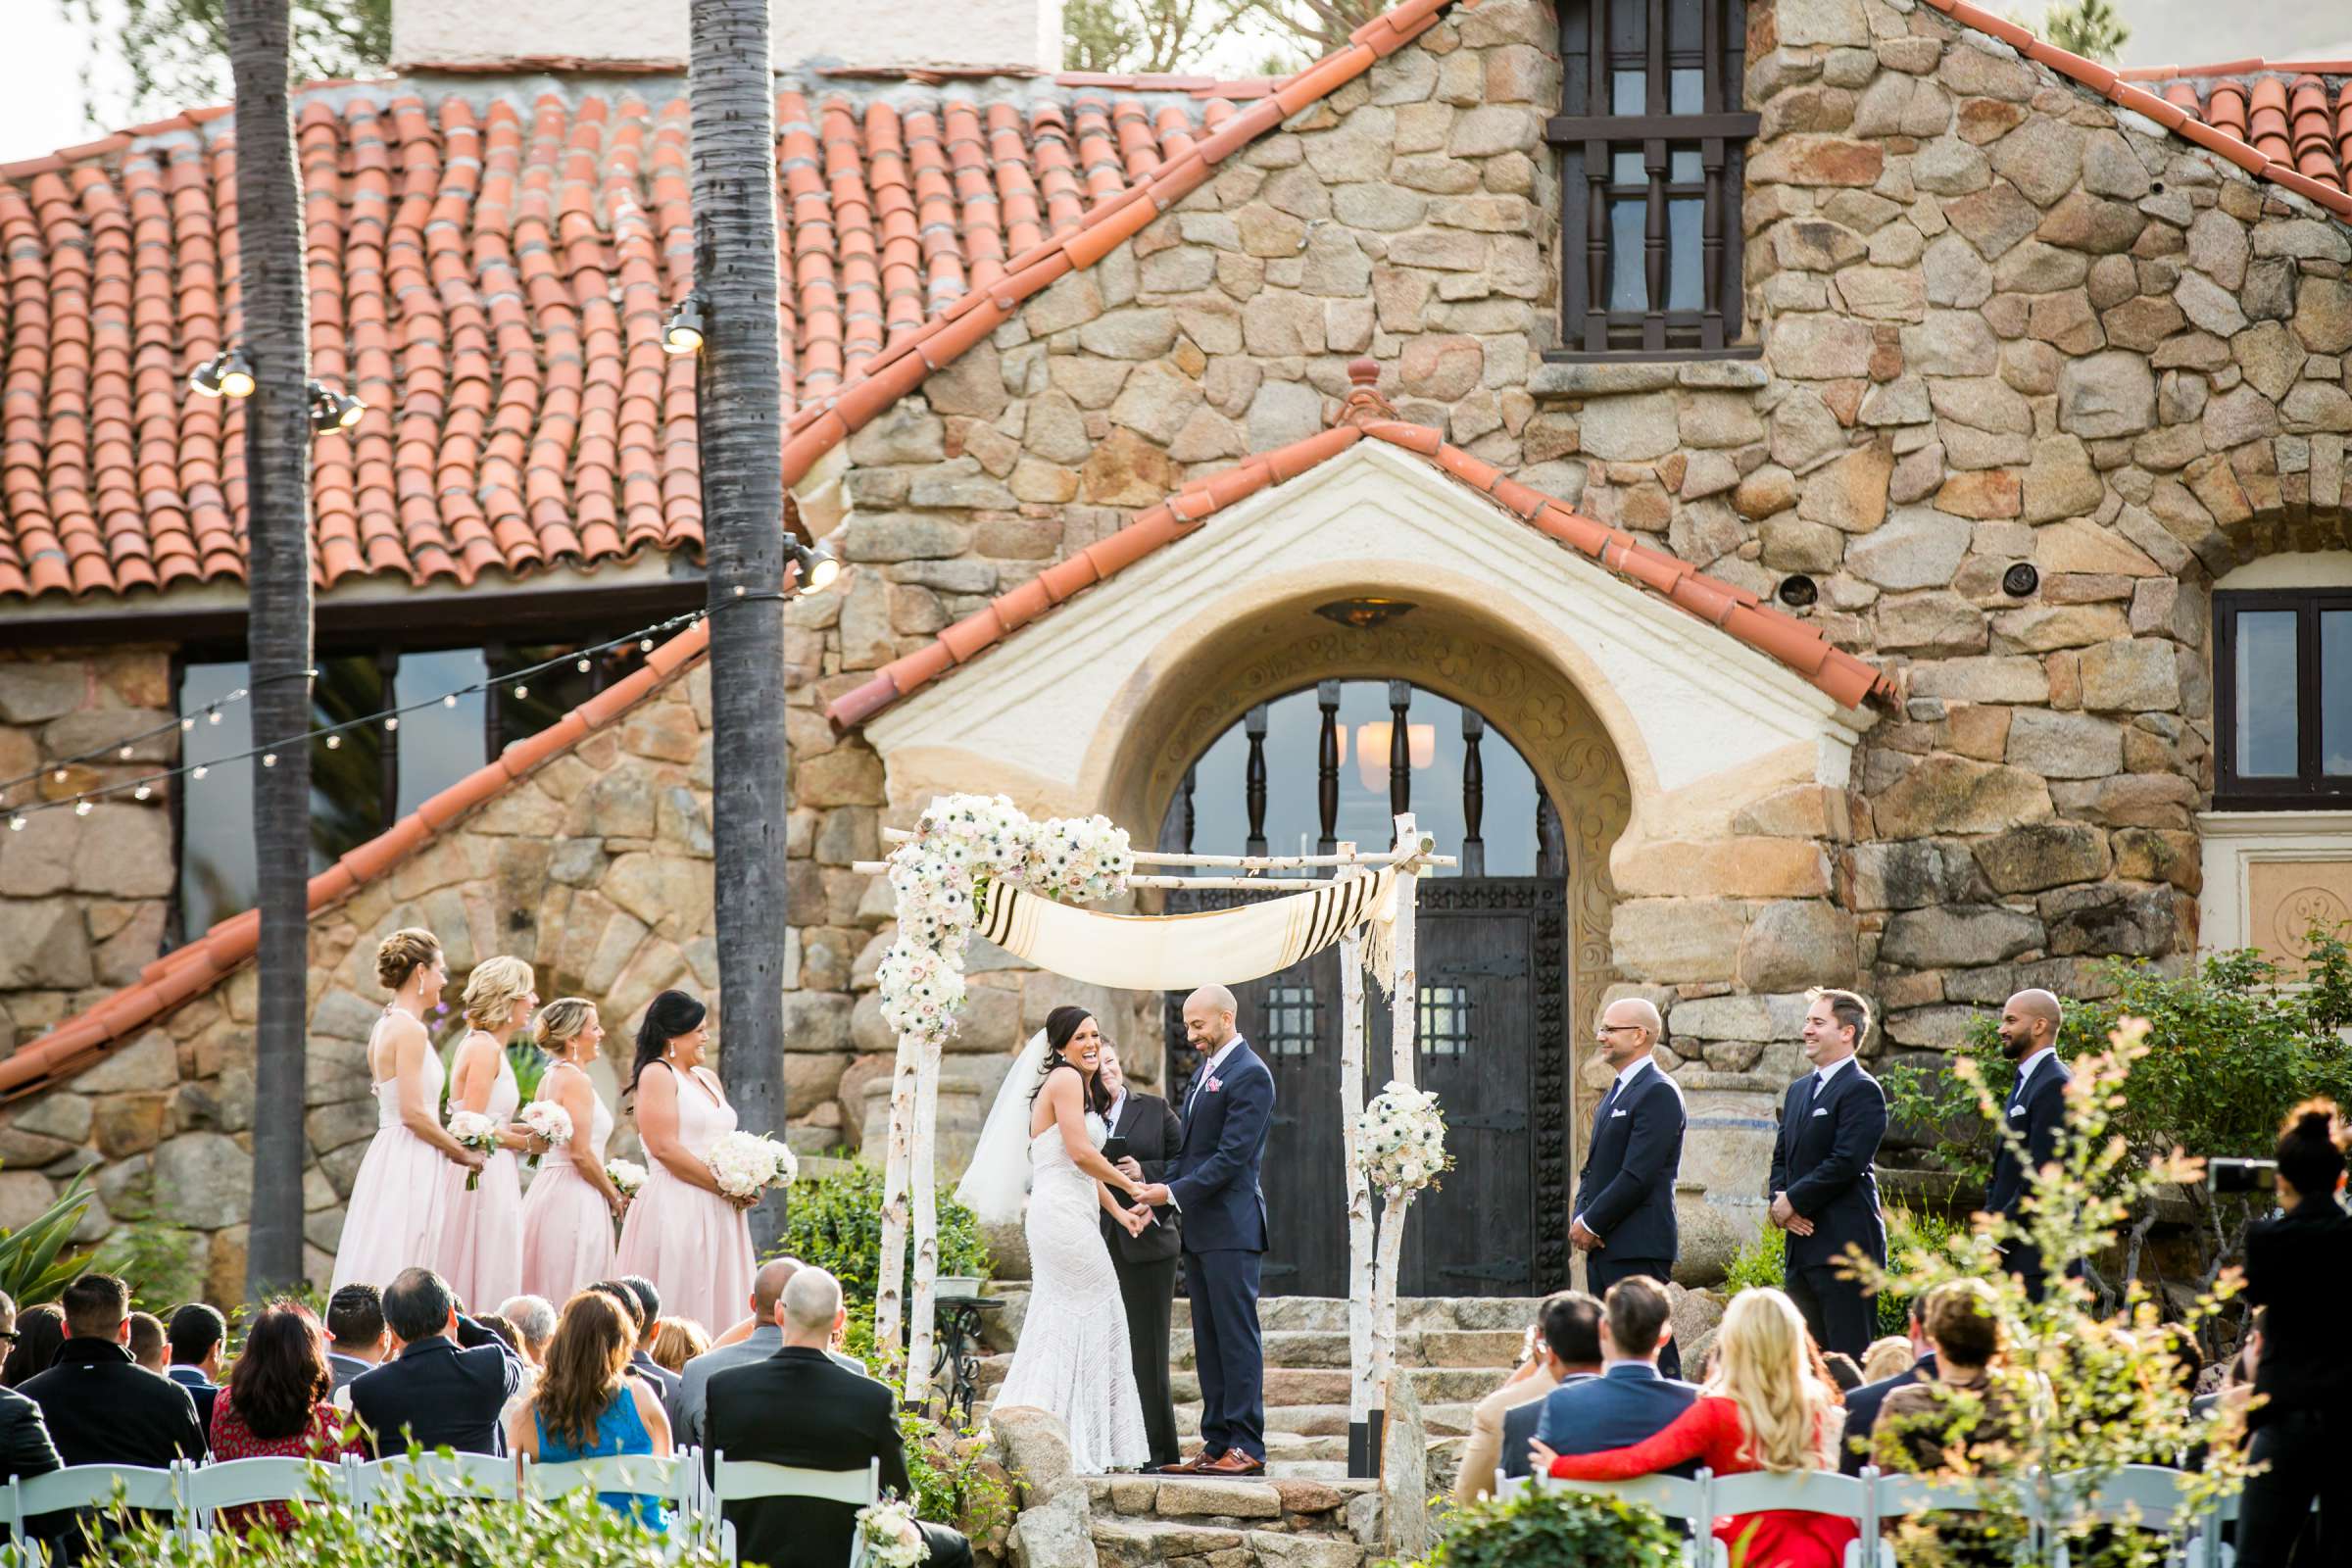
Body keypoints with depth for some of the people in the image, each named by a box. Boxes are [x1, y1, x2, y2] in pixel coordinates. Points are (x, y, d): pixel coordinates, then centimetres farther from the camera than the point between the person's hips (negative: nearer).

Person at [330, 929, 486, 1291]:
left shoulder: (385, 1026, 14)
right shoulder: (409, 1030, -13)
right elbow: (413, 1113, -18)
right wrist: (463, 1154, -7)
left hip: (387, 1156, 10)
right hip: (410, 1164, -10)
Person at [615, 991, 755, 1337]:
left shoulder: (708, 1079, 18)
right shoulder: (657, 1075, -7)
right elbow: (664, 1148, -16)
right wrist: (723, 1186, -14)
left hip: (716, 1215, 8)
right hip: (676, 1211, -8)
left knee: (714, 1306, 5)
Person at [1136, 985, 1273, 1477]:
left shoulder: (1250, 1075, -11)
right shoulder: (1204, 1072, 18)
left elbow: (1233, 1155, -17)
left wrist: (1175, 1192, -17)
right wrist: (1157, 1190, 9)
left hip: (1231, 1227, -9)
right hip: (1200, 1229, 9)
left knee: (1237, 1337, -8)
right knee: (1208, 1340, 9)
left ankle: (1246, 1446, -8)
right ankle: (1216, 1445, 11)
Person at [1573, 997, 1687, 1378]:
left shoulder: (1658, 1094, -11)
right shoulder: (1615, 1095, 20)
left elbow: (1638, 1175, -18)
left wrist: (1591, 1223, -12)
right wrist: (1580, 1220, 4)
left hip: (1638, 1249, -10)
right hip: (1603, 1247, 10)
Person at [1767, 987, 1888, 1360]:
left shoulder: (1861, 1090, -9)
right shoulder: (1799, 1090, 19)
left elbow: (1847, 1161, -18)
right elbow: (1781, 1157, 21)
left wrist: (1793, 1201, -12)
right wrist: (1779, 1203, 1)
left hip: (1844, 1245, -9)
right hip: (1804, 1244, 9)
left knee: (1848, 1353, -9)